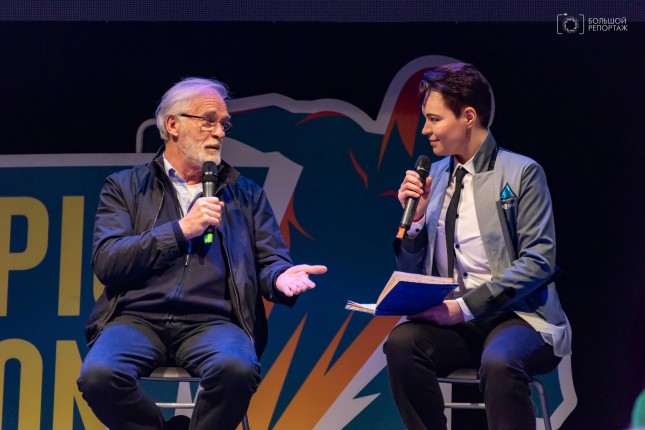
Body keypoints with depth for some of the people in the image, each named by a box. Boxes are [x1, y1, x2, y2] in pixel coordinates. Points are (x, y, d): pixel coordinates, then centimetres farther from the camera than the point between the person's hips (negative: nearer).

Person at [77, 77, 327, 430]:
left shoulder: (246, 195, 21)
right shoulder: (124, 187, 15)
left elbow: (270, 260, 13)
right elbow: (105, 262, 1)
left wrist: (280, 276, -13)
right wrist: (181, 230, -6)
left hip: (210, 322, 0)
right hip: (138, 318, 0)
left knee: (237, 369, -36)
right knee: (98, 375, -33)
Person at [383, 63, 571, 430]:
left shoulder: (521, 173, -2)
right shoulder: (434, 176, 13)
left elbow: (538, 261, -10)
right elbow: (412, 273, 17)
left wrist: (467, 306, -18)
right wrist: (415, 217, -2)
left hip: (517, 315, -4)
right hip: (452, 318, 5)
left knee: (498, 361, -37)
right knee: (402, 342, -27)